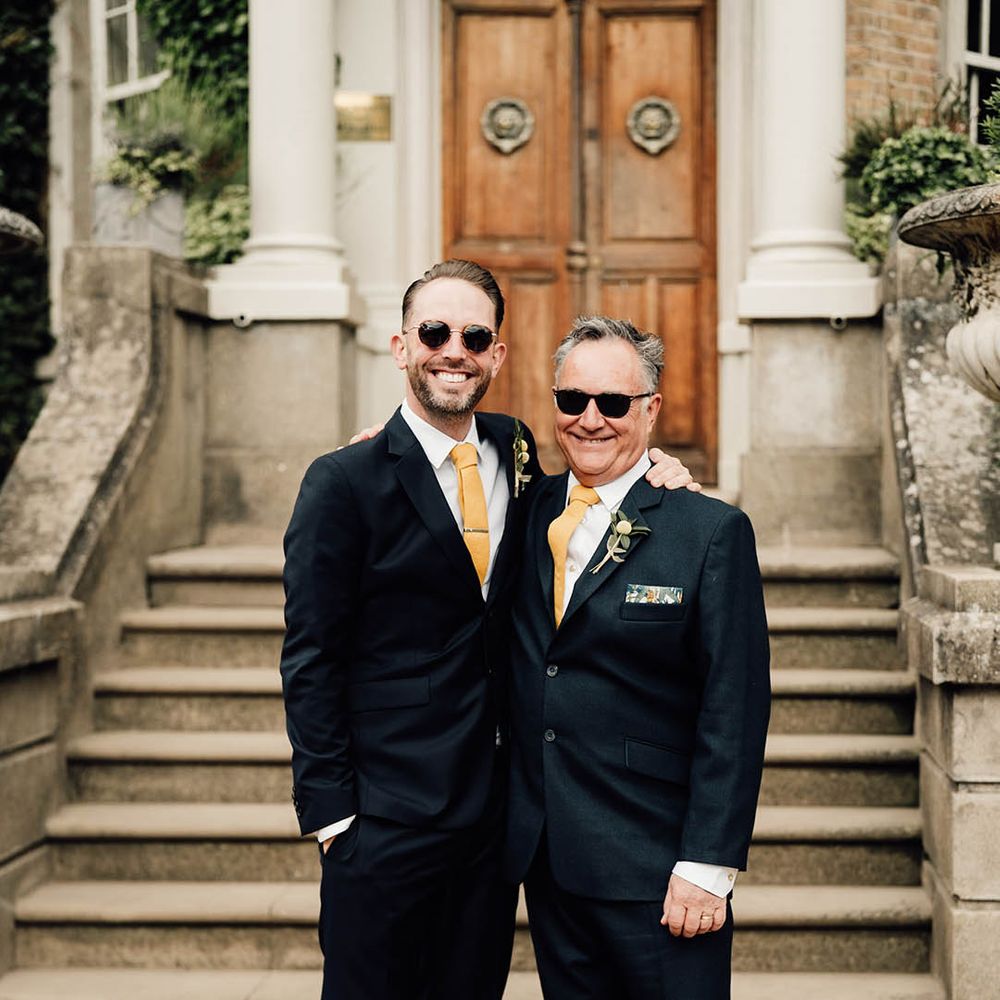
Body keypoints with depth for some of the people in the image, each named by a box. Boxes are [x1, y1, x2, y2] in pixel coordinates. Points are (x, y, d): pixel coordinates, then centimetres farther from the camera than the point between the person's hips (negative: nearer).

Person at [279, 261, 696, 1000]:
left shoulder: (514, 451, 8)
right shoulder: (345, 482, -8)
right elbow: (311, 660, -8)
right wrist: (332, 811, -12)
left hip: (495, 811, 5)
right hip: (386, 820, -5)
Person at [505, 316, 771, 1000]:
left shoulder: (713, 531, -7)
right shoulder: (531, 513, 7)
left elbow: (734, 713, -10)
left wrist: (707, 867, -14)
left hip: (655, 869, -4)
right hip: (543, 858, 5)